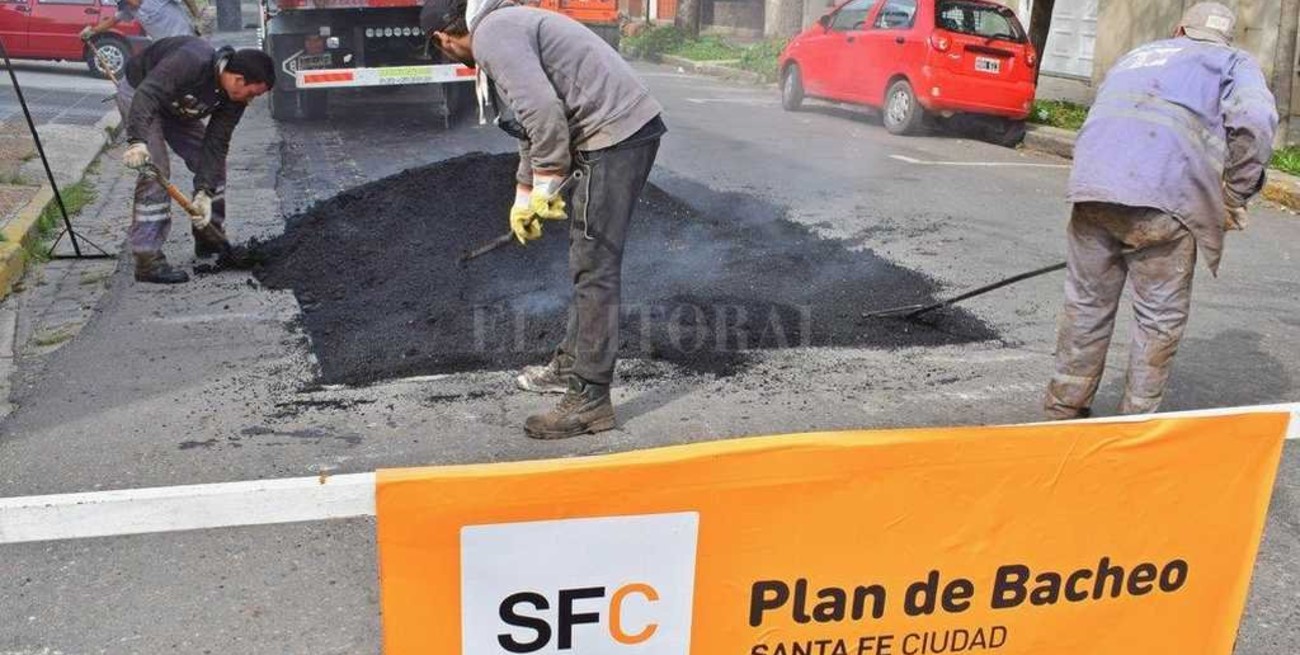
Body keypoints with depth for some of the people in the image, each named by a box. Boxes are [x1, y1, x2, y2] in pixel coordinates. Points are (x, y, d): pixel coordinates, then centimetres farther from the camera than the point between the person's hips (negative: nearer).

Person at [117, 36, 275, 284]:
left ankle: (210, 238, 18)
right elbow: (146, 95, -45)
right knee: (156, 170, -20)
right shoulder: (191, 61, -38)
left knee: (213, 162, 2)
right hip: (137, 93, -7)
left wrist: (205, 193, -25)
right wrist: (137, 141, -59)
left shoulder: (234, 97, -16)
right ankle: (147, 259, -17)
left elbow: (216, 144, -16)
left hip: (176, 108, 7)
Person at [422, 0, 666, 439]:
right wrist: (524, 196, 38)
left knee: (595, 269, -7)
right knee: (586, 260, 19)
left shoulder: (491, 36, -8)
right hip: (632, 128, 10)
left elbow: (543, 111, -22)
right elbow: (533, 123, 32)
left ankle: (591, 400, -1)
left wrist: (545, 186, -12)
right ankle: (571, 364, 32)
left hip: (614, 134, -10)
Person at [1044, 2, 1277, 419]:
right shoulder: (1235, 63, 19)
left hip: (1091, 187, 4)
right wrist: (1235, 198, 6)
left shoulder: (1136, 56, 35)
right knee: (1160, 321, 10)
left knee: (1087, 304, 17)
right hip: (1163, 199, -4)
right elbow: (1255, 121, -2)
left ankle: (1064, 409, 26)